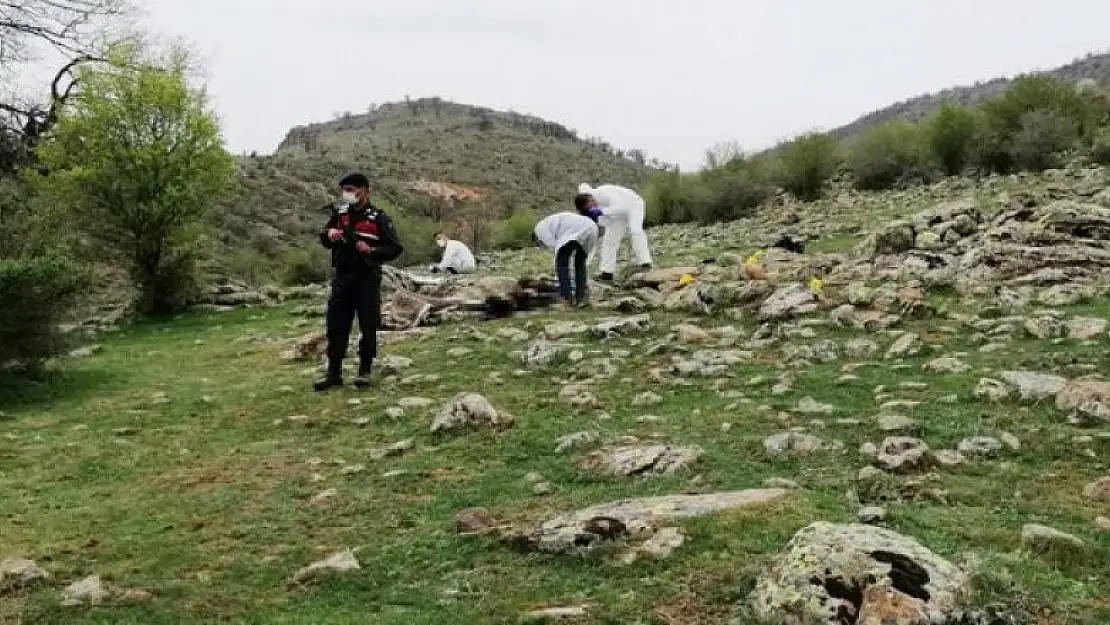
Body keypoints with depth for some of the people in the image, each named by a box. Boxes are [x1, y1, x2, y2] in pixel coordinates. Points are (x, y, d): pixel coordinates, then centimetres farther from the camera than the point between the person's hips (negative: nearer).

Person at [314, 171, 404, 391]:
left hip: (367, 279, -4)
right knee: (336, 326, 5)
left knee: (368, 327, 1)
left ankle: (365, 371, 12)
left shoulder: (378, 218, -4)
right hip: (341, 278, 4)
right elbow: (324, 241, 18)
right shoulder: (339, 213, 9)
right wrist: (329, 234, -5)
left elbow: (395, 248, -7)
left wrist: (371, 251, -21)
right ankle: (334, 373, 13)